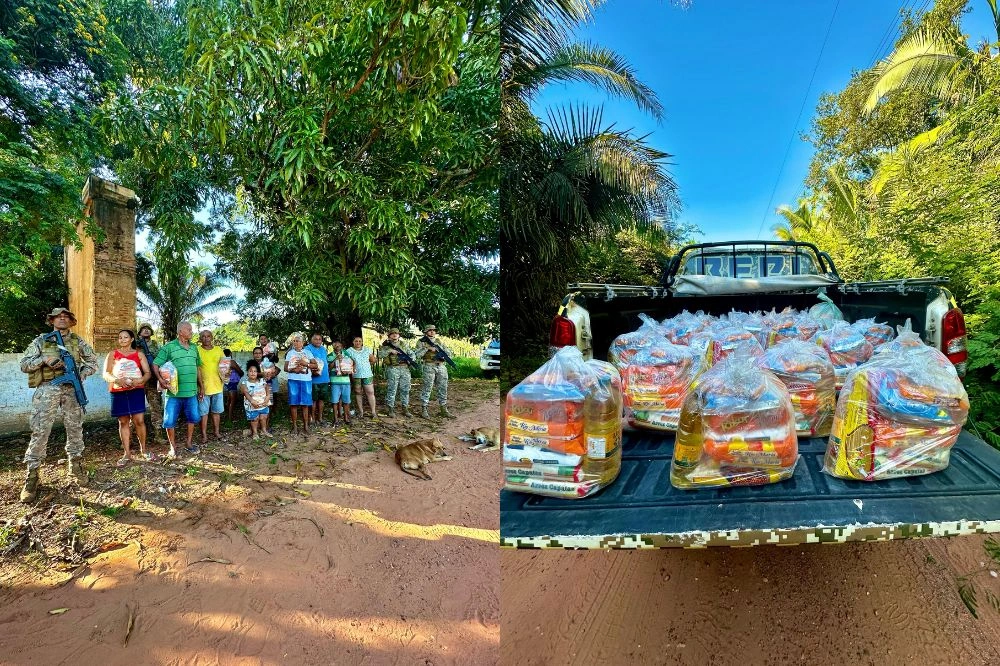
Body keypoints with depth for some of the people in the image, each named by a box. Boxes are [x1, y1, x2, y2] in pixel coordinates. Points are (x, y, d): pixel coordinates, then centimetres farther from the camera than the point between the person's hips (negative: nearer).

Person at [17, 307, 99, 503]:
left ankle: (75, 467, 20)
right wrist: (44, 359, -14)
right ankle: (32, 476, 1)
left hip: (71, 389, 2)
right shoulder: (41, 340, 8)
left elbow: (93, 361, 15)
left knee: (75, 429, 7)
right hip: (47, 389, -2)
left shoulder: (78, 341, 11)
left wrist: (82, 374, -3)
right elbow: (24, 364, 4)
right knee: (40, 431, -5)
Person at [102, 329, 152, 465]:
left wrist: (140, 380, -17)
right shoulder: (113, 354, 9)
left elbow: (148, 372, 4)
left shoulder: (139, 355, 9)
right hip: (118, 392, 1)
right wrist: (117, 380, -20)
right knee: (123, 422, 4)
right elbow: (106, 374, 0)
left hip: (136, 391, -1)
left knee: (139, 420, -5)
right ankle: (127, 454, 9)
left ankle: (143, 451, 9)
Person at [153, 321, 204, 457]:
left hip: (191, 391, 5)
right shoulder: (169, 347, -6)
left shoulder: (194, 348, 11)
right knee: (170, 421, 1)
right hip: (173, 392, -5)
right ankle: (173, 447, 15)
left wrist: (201, 386, 19)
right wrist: (160, 379, -22)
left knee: (193, 417, 12)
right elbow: (155, 365, -7)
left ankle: (189, 443, 28)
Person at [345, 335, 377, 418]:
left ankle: (373, 412, 1)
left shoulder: (367, 350, 9)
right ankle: (361, 412, 15)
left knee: (370, 392, -3)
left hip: (367, 375, 1)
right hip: (356, 376, -1)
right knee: (358, 393, 6)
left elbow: (373, 360, 13)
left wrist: (366, 364, 8)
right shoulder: (348, 351, 2)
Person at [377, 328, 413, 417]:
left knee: (405, 390, 7)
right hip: (393, 369, -4)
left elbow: (411, 354, 16)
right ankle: (391, 409, 6)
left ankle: (405, 409, 15)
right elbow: (380, 355, -11)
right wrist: (390, 350, -19)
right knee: (392, 390, -2)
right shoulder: (386, 345, 3)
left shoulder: (403, 344, 14)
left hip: (405, 369, 4)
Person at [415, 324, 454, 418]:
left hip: (441, 366, 5)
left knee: (443, 388, 6)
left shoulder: (439, 342, 16)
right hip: (429, 367, -5)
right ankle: (424, 410, 5)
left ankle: (444, 409, 14)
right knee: (427, 388, -3)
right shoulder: (421, 342, 3)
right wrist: (428, 348, -17)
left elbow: (447, 352, 15)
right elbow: (417, 354, -10)